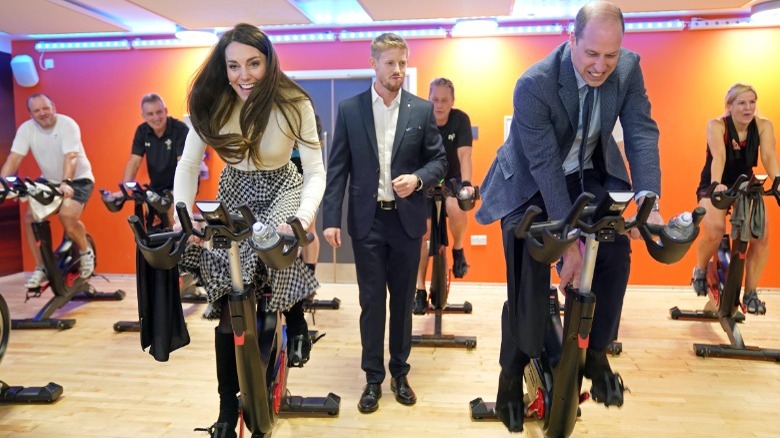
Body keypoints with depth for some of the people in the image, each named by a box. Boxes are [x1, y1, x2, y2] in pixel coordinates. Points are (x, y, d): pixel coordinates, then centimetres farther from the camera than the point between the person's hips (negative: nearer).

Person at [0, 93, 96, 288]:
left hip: (78, 179, -5)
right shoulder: (26, 129, -9)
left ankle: (86, 252, 0)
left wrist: (65, 182, -48)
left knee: (67, 215, -28)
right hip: (49, 180, 5)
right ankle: (40, 268, 4)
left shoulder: (68, 124, -21)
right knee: (30, 217, -10)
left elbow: (70, 157, -33)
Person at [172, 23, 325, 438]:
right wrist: (183, 216, -21)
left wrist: (301, 219, -38)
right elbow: (188, 165, -7)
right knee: (228, 312, 0)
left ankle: (296, 325, 1)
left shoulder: (294, 104, -21)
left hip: (281, 192, -1)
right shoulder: (211, 104, -14)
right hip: (234, 196, 2)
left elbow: (316, 171, -21)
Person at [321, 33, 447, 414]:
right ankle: (373, 378, 21)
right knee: (371, 301, 6)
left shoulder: (422, 109, 2)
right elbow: (337, 168, -1)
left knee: (403, 299, 12)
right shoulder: (349, 109, 1)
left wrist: (417, 179, -17)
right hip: (366, 220, -1)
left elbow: (439, 160, 5)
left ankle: (400, 374, 28)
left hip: (407, 219, 1)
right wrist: (331, 219, -7)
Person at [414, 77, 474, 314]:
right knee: (422, 233, -8)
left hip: (452, 179, -1)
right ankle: (420, 289, 4)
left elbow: (464, 155, -23)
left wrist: (466, 184, -38)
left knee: (456, 208, -35)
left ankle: (458, 250, -5)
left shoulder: (461, 119, -13)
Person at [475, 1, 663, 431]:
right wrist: (569, 242, -31)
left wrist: (647, 200, -35)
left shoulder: (628, 67, -15)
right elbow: (545, 167, -30)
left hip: (590, 175, 5)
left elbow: (642, 132, -18)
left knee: (616, 251, -11)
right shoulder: (534, 84, -30)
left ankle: (595, 351, 12)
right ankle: (513, 370, 9)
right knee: (528, 273, -11)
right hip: (533, 183, -4)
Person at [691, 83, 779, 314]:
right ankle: (700, 270, 5)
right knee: (714, 232, -28)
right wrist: (716, 184, -51)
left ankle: (750, 293, -1)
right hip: (715, 186, -3)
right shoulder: (717, 125, -16)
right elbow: (718, 157, -33)